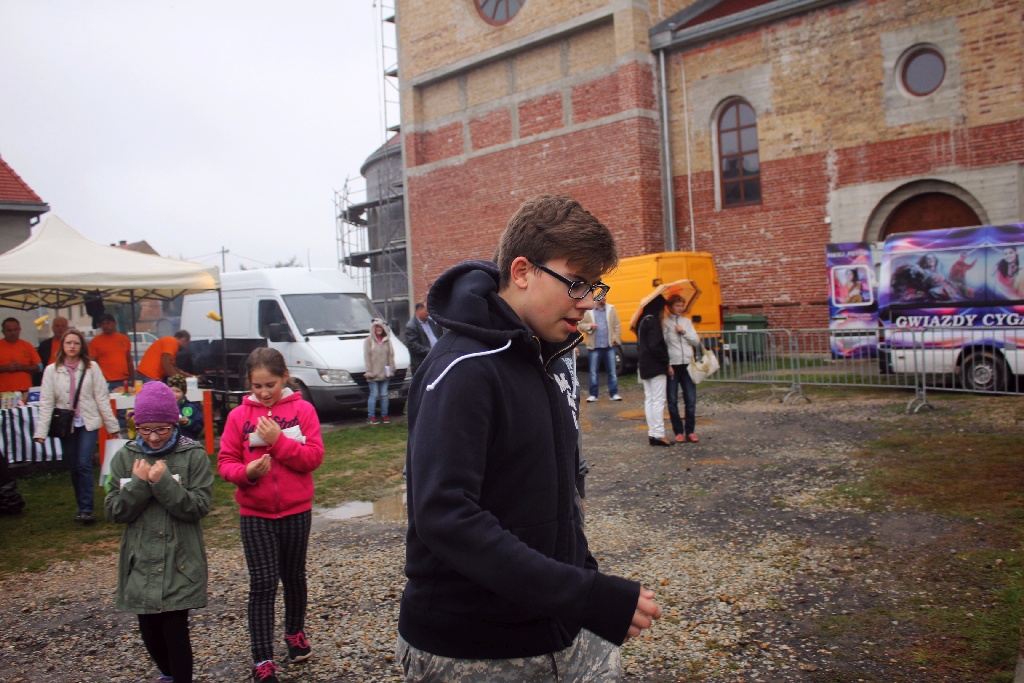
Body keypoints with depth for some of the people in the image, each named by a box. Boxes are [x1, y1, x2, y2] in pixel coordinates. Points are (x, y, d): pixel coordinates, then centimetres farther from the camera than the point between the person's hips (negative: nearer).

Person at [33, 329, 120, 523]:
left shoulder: (91, 368, -1)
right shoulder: (52, 370, 1)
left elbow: (102, 398, -1)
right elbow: (46, 402, -2)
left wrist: (112, 425, -2)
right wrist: (41, 431, -9)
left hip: (88, 424, -2)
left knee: (84, 465, -12)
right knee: (73, 467, 8)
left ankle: (86, 510, -7)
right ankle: (82, 507, 21)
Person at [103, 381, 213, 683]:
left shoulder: (194, 456, -7)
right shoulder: (124, 458, 3)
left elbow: (199, 506, -12)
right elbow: (113, 511, 1)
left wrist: (164, 482, -21)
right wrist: (139, 484, -15)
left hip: (180, 562, -3)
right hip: (141, 562, 4)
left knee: (175, 631, -5)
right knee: (150, 631, 14)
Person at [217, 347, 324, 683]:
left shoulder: (303, 410, -6)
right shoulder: (239, 415, -3)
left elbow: (314, 456, -12)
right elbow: (225, 462, -2)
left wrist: (278, 440, -23)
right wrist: (246, 472, -23)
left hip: (297, 509, 0)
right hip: (255, 513, 0)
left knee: (294, 576, 17)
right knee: (263, 583, -1)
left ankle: (295, 632, 40)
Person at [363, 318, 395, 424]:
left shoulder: (387, 341, 12)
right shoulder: (368, 341, 1)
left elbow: (391, 356, 11)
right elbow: (367, 357, -4)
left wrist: (391, 369, 3)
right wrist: (369, 371, -10)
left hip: (385, 373, 4)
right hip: (373, 374, -4)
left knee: (384, 395, 7)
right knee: (374, 395, -3)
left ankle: (384, 415, 14)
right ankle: (371, 416, 4)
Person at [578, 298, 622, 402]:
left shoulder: (611, 309, 6)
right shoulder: (588, 310, 4)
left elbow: (617, 326, 5)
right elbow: (581, 325, 5)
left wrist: (616, 339, -3)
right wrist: (589, 326, -14)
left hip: (609, 346, 1)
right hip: (594, 347, -1)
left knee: (612, 371, 5)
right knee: (593, 372, 4)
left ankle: (614, 393, 12)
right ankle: (593, 394, 12)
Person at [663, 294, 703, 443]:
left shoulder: (687, 322, 13)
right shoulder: (665, 322, -1)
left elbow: (696, 341, 10)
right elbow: (662, 344, -7)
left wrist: (684, 332, -5)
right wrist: (667, 365, -13)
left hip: (687, 364, 4)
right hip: (672, 365, -3)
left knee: (691, 399, 1)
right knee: (672, 400, 0)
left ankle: (690, 431, 11)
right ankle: (678, 431, 10)